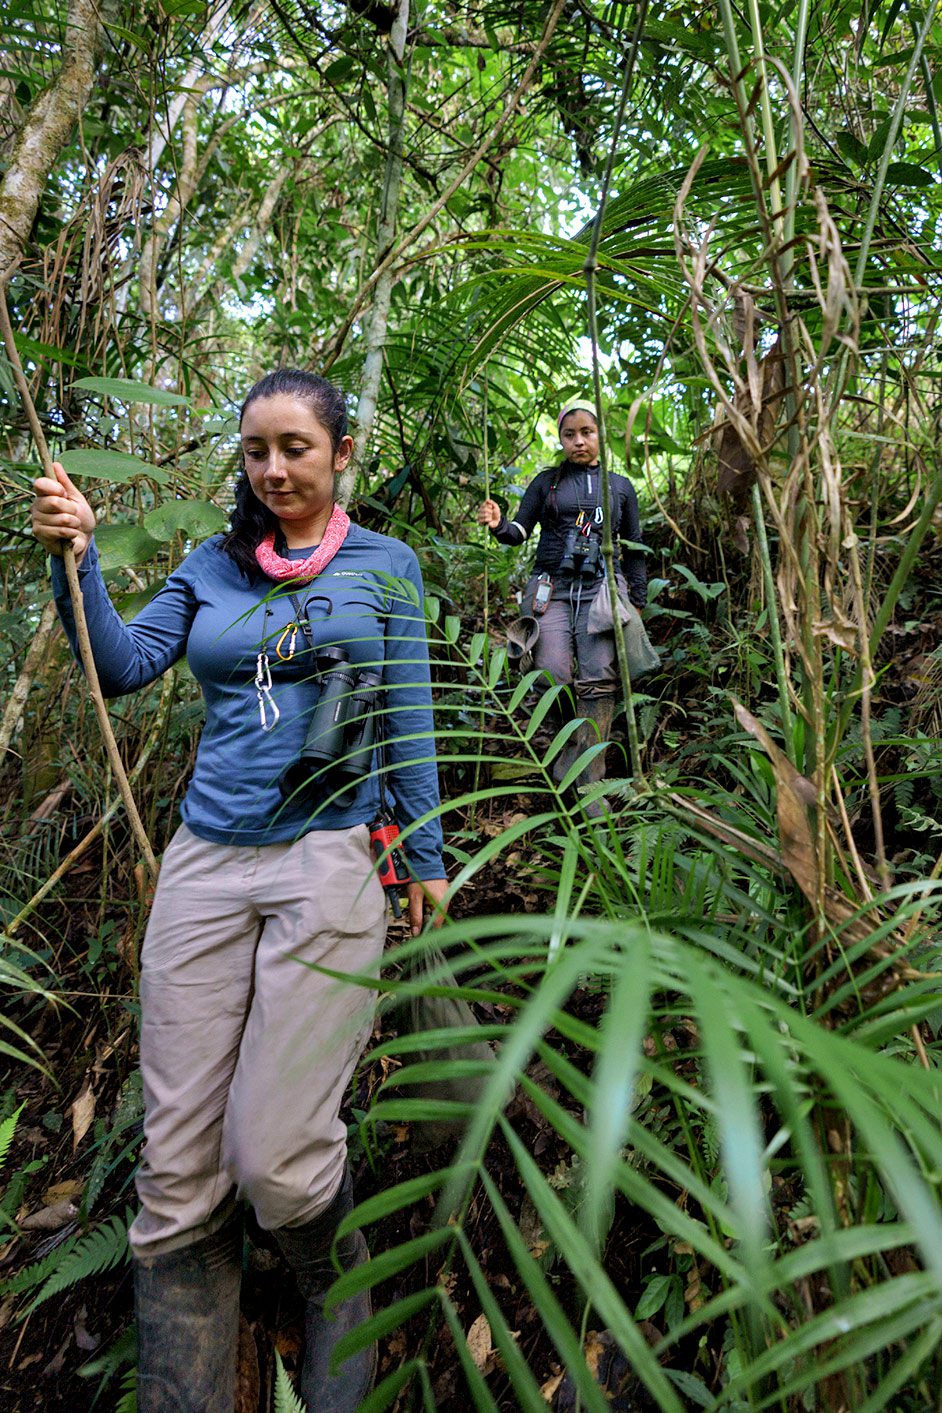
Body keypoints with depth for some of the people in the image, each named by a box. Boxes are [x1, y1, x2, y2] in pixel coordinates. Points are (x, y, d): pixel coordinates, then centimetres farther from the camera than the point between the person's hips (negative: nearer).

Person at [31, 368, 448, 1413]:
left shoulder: (385, 565, 8)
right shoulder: (215, 564, 14)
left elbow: (406, 725, 8)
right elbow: (120, 668, 6)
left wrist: (427, 861, 7)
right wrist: (74, 556, -7)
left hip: (330, 865, -3)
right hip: (206, 863, 3)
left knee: (276, 1162, -5)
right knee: (177, 1171, 5)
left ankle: (340, 1303, 30)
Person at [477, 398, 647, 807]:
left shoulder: (621, 486, 18)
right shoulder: (547, 482, 16)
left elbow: (633, 549, 20)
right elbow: (520, 530, 9)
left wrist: (638, 600, 14)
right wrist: (498, 524, -13)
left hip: (601, 587, 1)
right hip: (551, 587, 0)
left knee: (599, 680, -11)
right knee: (553, 677, -16)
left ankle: (590, 783, -8)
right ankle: (563, 769, 2)